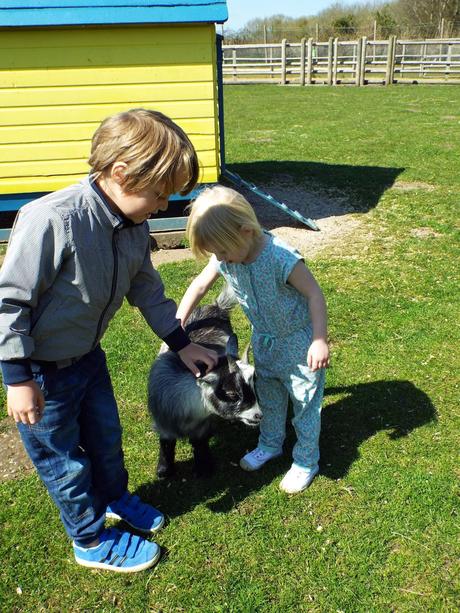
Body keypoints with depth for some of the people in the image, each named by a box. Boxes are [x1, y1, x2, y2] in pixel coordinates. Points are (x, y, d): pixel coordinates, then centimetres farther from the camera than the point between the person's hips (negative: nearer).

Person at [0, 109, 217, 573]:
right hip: (40, 368, -7)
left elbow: (146, 289, 6)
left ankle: (114, 499, 53)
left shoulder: (133, 225, -9)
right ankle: (92, 541, 36)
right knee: (61, 458, 13)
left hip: (87, 355, 7)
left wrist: (182, 344, 9)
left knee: (106, 435, 24)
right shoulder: (51, 220, -33)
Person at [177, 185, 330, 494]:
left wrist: (320, 341, -27)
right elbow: (199, 285, -2)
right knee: (268, 396, 24)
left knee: (305, 402, 10)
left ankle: (306, 462, 31)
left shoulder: (281, 257, -35)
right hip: (264, 341, 6)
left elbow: (315, 294, -26)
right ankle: (271, 444, 48)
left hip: (298, 341, -6)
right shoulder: (225, 259, -16)